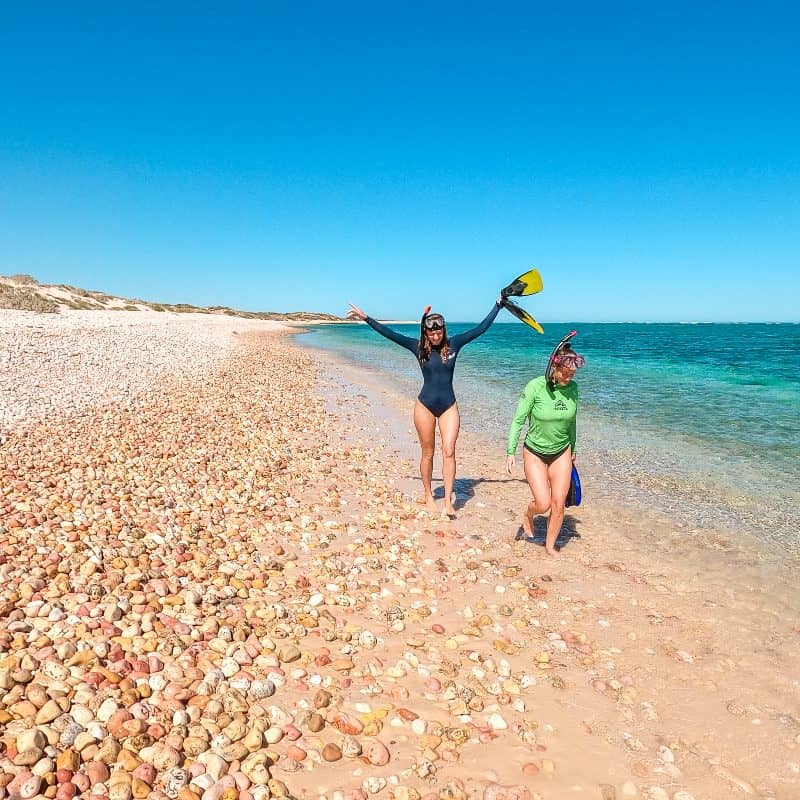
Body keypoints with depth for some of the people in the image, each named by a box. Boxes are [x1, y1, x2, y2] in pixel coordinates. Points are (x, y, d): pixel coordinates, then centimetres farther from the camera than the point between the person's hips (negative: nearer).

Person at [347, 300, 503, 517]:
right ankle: (428, 496, 23)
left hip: (449, 406, 1)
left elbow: (481, 328, 1)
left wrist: (498, 306, 1)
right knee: (428, 453, 8)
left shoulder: (453, 344, -1)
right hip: (425, 406, 0)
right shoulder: (418, 346, -4)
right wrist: (366, 318, -10)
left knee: (449, 452, -9)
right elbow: (389, 334, -6)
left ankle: (448, 501, -4)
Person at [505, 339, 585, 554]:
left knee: (558, 505, 2)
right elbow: (518, 420, -14)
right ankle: (528, 514, 29)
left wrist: (573, 449, 17)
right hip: (534, 453, -3)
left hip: (561, 453, 4)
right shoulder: (535, 387, -20)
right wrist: (510, 452, -16)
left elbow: (572, 421, 8)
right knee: (543, 504, -8)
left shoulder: (572, 387, -7)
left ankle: (550, 545, 25)